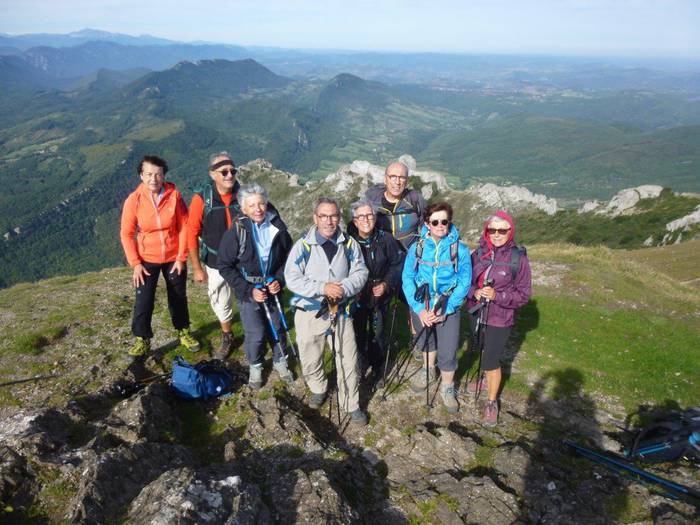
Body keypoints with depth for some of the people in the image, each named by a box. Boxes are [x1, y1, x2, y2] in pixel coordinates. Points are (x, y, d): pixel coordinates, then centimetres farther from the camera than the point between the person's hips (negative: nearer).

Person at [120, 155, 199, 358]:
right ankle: (142, 340, 20)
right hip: (147, 260, -1)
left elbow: (184, 226, -8)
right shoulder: (133, 200, -14)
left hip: (174, 258, 1)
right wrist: (135, 263, -10)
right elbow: (126, 234, -7)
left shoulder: (174, 195, -14)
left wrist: (181, 257, -8)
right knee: (143, 301, 0)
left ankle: (183, 333, 36)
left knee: (179, 298, 15)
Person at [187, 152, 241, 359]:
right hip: (216, 263, 0)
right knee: (221, 304, 15)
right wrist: (197, 268, -6)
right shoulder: (201, 198, -15)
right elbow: (192, 234, -9)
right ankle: (227, 338, 40)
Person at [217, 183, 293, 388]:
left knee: (277, 328, 13)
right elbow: (225, 266, -10)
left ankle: (280, 361, 39)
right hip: (248, 291, -3)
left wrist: (279, 280, -10)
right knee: (255, 334, -2)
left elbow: (288, 258, 6)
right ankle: (255, 366, 26)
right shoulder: (236, 232, -16)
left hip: (272, 287, 3)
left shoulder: (278, 228, -7)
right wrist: (248, 290, -16)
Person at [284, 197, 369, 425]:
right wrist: (323, 288, -26)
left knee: (348, 360, 5)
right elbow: (292, 278, -16)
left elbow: (360, 273, -3)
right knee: (310, 360, 14)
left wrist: (343, 288, -22)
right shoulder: (303, 245, -9)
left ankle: (351, 404, 25)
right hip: (310, 313, -1)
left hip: (340, 311, 1)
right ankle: (318, 389, 45)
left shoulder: (349, 244, -2)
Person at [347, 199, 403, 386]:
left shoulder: (385, 239, -13)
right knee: (359, 332, 15)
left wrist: (386, 284, -14)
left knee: (377, 334, 12)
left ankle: (377, 367, 34)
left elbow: (397, 264, -3)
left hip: (380, 296, 0)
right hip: (357, 296, 0)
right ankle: (361, 362, 40)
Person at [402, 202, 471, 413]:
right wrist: (419, 309, -16)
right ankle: (428, 371, 51)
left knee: (447, 353, -2)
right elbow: (407, 279, -7)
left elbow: (464, 283, -10)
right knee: (426, 341, 23)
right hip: (421, 307, 2)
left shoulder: (460, 250, -10)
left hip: (448, 308, -2)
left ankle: (447, 388, 25)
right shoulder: (416, 248, -6)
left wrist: (444, 309, -17)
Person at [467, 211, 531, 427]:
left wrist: (497, 295, -26)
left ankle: (492, 403, 23)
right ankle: (485, 378, 55)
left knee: (492, 361, 1)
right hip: (476, 314, 4)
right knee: (482, 353, 25)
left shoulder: (518, 258, -15)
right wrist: (474, 293, -19)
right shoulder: (479, 253, -5)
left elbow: (523, 294, -13)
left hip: (500, 320, -4)